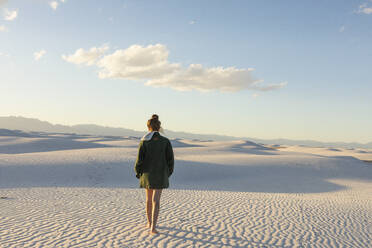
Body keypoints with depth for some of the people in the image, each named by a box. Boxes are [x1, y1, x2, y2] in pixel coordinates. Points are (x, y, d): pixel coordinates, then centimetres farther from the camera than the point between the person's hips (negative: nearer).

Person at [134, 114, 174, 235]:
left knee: (149, 198, 19)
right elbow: (170, 159, -4)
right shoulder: (165, 141, -7)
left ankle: (149, 222, 32)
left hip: (147, 174, 1)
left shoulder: (144, 142, -7)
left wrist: (138, 172, 9)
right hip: (160, 174, -1)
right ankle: (153, 227, -14)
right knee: (156, 200, -2)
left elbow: (139, 159, -8)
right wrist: (168, 173, 12)